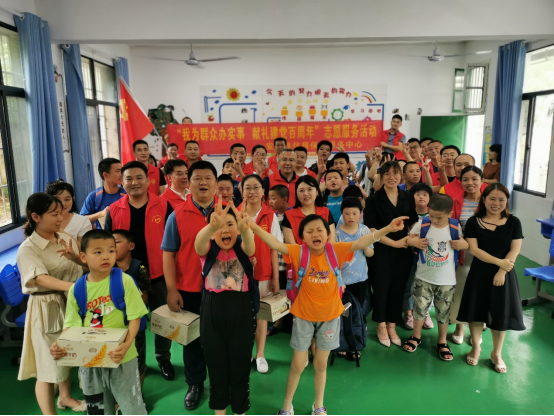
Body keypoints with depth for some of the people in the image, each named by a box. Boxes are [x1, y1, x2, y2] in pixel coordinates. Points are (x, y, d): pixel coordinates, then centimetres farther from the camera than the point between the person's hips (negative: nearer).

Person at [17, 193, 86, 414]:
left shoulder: (66, 239, 1)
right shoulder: (27, 249, -16)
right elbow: (41, 278, -31)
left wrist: (75, 258, -21)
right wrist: (72, 286, -46)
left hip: (71, 303, 6)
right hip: (46, 308, -6)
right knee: (48, 364, 4)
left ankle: (66, 397, 45)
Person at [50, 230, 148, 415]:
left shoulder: (124, 281, -14)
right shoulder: (76, 289, -4)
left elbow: (134, 318, -14)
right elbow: (72, 324, 0)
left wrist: (126, 345, -28)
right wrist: (60, 345, -19)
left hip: (122, 358, -3)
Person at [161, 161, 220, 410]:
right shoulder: (177, 215, -5)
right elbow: (168, 253, -3)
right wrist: (171, 289, -7)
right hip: (189, 290, 0)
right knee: (192, 339, 16)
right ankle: (195, 384, 36)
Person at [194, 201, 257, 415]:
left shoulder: (242, 249, -1)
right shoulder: (208, 249, -1)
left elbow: (249, 242, -27)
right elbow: (199, 241, -26)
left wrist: (245, 228, -52)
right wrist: (212, 225, -50)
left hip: (241, 311, -1)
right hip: (212, 311, 1)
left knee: (240, 364, 11)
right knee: (215, 364, 14)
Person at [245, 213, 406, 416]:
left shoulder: (336, 250, -13)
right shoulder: (299, 252, -16)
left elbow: (360, 243, -21)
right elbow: (275, 244, -27)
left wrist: (387, 229, -32)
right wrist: (254, 227, -41)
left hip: (330, 315, 1)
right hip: (304, 316, -1)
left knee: (321, 364, 17)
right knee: (298, 365, 11)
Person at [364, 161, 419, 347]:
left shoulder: (408, 198, 5)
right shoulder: (374, 200, -6)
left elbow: (414, 223, 13)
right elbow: (371, 230, -11)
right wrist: (394, 242, -15)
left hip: (403, 251, 3)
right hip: (381, 251, -3)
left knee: (398, 289, 11)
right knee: (381, 288, 5)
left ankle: (391, 327, 29)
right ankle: (381, 327, 27)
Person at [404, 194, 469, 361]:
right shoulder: (422, 225, -9)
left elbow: (465, 243, 6)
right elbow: (408, 238, 2)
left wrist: (464, 244, -15)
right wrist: (413, 241, -18)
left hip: (447, 280, 0)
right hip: (424, 278, 0)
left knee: (443, 312, 12)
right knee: (420, 308, 10)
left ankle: (442, 342, 30)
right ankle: (416, 336, 31)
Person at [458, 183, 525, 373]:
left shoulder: (513, 222, -1)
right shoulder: (473, 222, -4)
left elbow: (515, 250, -5)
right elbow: (473, 249, -10)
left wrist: (501, 271, -15)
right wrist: (498, 261, -18)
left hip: (504, 274, 1)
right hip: (479, 273, 0)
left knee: (501, 314, 8)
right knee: (476, 310, 9)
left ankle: (496, 353, 29)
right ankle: (475, 348, 31)